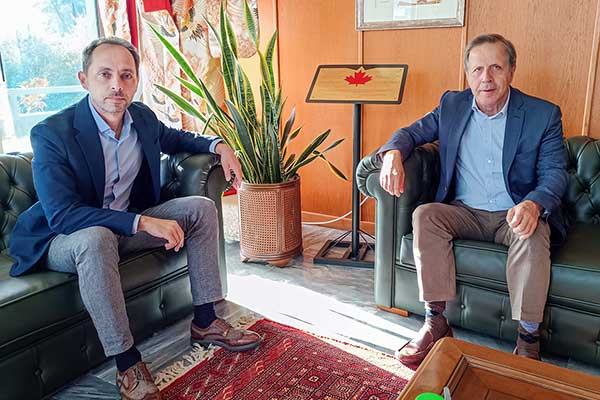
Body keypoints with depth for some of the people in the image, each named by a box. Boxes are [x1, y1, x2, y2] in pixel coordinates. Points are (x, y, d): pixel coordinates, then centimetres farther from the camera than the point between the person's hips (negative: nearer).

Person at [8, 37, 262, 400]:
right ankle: (127, 363, -26)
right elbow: (61, 215, -29)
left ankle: (205, 321, -5)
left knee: (201, 207, -7)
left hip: (127, 226, 6)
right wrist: (143, 223, -37)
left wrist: (218, 145, 1)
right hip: (64, 239, -6)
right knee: (96, 238, -40)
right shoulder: (52, 134, -22)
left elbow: (172, 138, 20)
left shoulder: (142, 116, -3)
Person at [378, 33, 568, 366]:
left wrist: (533, 204, -29)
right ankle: (436, 322, -22)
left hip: (515, 215, -2)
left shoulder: (543, 114, -2)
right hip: (464, 213, 3)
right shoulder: (452, 105, 6)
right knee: (424, 215, -26)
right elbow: (413, 131, 9)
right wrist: (392, 153, -17)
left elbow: (555, 173, -5)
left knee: (534, 233, -35)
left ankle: (528, 339, -22)